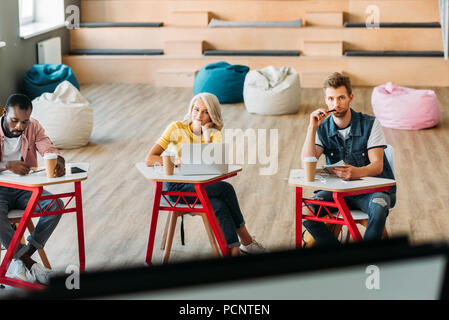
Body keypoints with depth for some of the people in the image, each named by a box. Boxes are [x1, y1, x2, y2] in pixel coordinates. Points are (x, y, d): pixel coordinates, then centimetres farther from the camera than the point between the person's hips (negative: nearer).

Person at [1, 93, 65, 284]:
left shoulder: (33, 127, 0)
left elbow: (50, 150, -9)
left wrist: (59, 163, -34)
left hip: (25, 189, 4)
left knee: (56, 205, -22)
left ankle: (19, 260, -19)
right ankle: (29, 262, -22)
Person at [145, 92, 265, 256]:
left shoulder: (214, 134, 3)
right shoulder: (177, 128, -7)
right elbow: (149, 159, -14)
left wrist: (207, 137, -17)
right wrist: (180, 162, -23)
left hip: (199, 184, 4)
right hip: (176, 187, -4)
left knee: (220, 205, -30)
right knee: (226, 188, -25)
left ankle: (234, 251, -27)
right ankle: (245, 239, -13)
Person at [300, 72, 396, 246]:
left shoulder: (370, 124, -7)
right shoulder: (323, 128, 0)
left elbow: (377, 165, -17)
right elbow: (307, 164, -12)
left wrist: (356, 172, -40)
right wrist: (312, 127, -20)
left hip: (373, 188, -3)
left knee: (378, 207, -37)